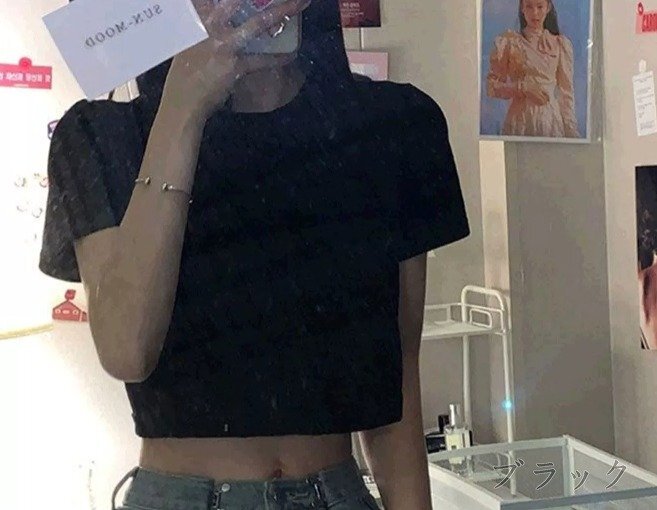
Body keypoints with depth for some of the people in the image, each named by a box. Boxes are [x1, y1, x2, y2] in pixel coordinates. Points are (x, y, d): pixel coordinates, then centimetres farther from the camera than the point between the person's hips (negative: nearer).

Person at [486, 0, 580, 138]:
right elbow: (492, 87, 3)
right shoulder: (507, 42, 4)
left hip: (552, 120, 1)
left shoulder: (561, 44, 8)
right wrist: (523, 89, -13)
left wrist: (571, 131, 3)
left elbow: (566, 92, 8)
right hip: (520, 121, -1)